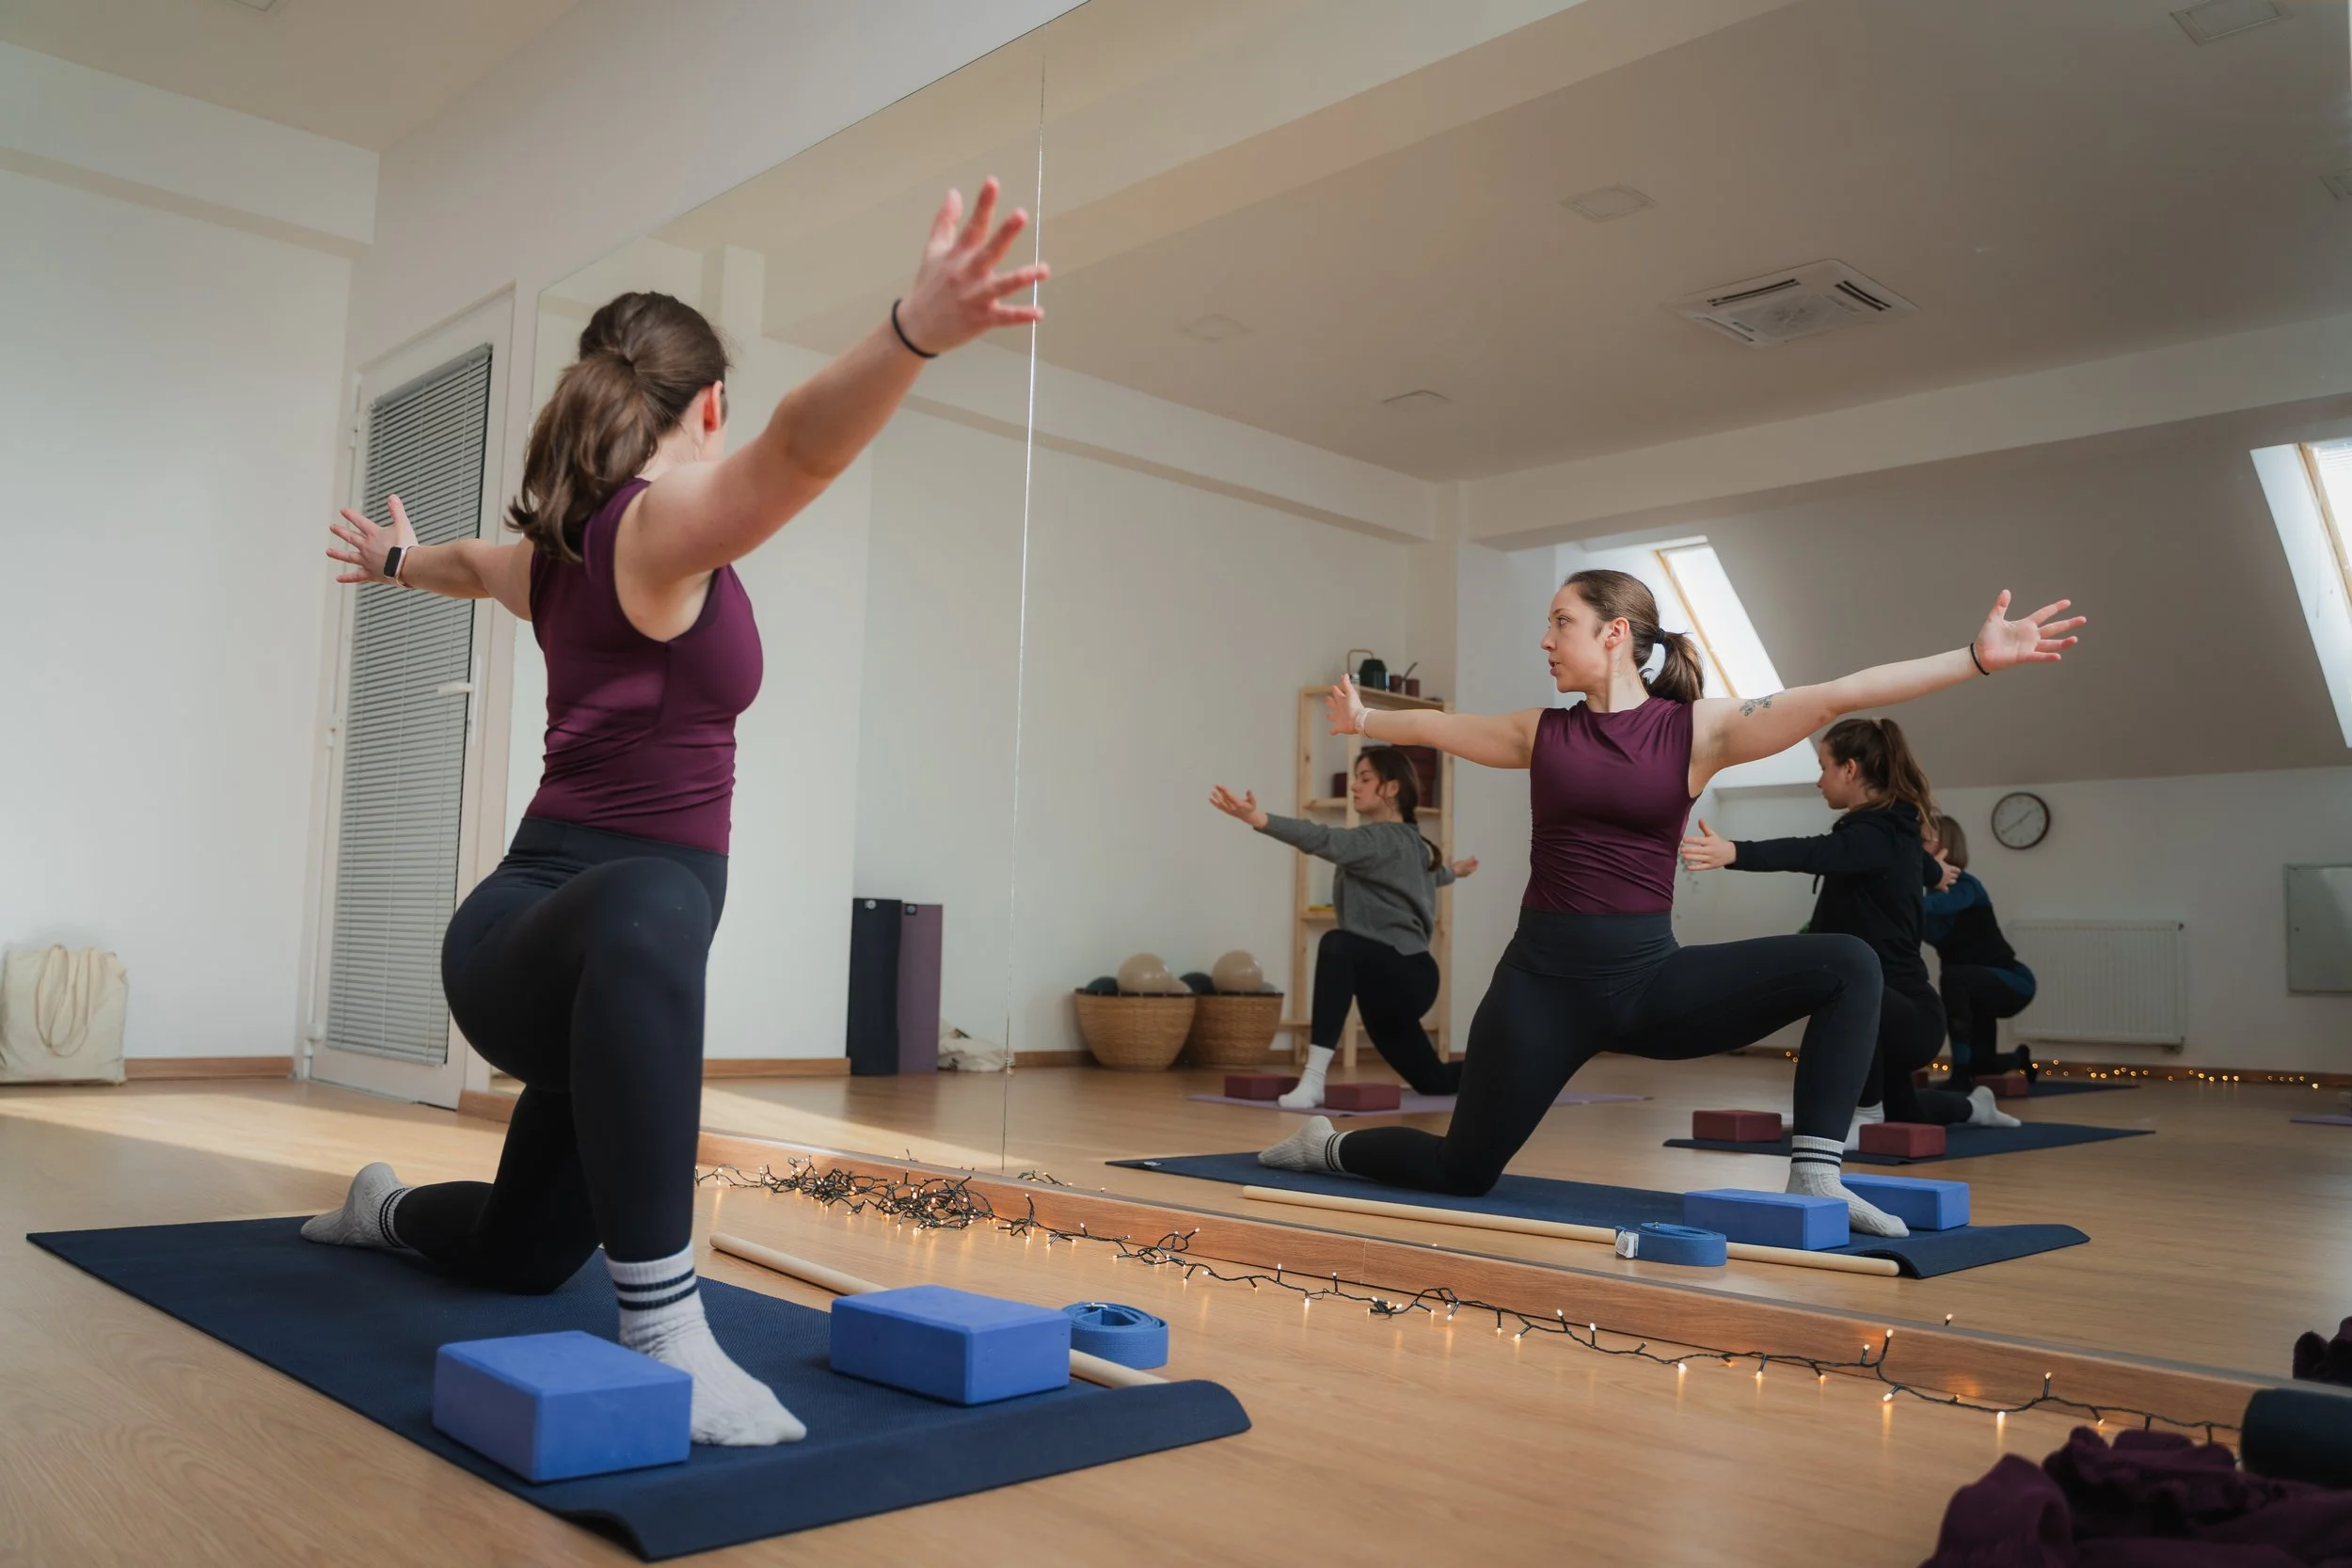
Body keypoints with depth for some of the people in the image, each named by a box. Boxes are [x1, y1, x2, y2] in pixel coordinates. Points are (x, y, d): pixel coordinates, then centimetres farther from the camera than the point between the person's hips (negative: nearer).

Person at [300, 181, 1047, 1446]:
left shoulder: (567, 543, 15)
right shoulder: (663, 522, -14)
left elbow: (477, 564, 39)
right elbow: (805, 444, -37)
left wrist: (395, 559, 62)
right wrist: (912, 333, -54)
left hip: (583, 955, 10)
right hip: (535, 934, -10)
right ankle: (663, 1336, -52)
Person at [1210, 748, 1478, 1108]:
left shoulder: (1386, 839, -12)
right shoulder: (1408, 843, 18)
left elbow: (1326, 841, -31)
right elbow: (1430, 872, 41)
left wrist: (1259, 819, -45)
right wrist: (1453, 871, 68)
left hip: (1406, 975, -11)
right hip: (1385, 979, 11)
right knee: (1434, 1081, 23)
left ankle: (1314, 1079, -43)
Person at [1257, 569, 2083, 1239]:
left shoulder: (1698, 729, -2)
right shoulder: (1542, 732, 4)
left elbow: (1840, 694, -10)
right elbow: (1436, 726, 21)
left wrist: (1978, 656, -17)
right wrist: (1365, 720, 37)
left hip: (1651, 976, 0)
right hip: (1543, 979, 0)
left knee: (1847, 964, -20)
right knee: (1461, 1173, 4)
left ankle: (1815, 1178, -18)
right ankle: (1328, 1143, 34)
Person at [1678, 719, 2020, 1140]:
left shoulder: (1877, 835, -21)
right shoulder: (1892, 831, 9)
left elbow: (1812, 853, -42)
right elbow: (1927, 869, 32)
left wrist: (1734, 851, -60)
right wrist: (1934, 872, 58)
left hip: (1910, 1016, -10)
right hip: (1893, 1011, 10)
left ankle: (1865, 1117, -25)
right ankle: (1973, 1107, 59)